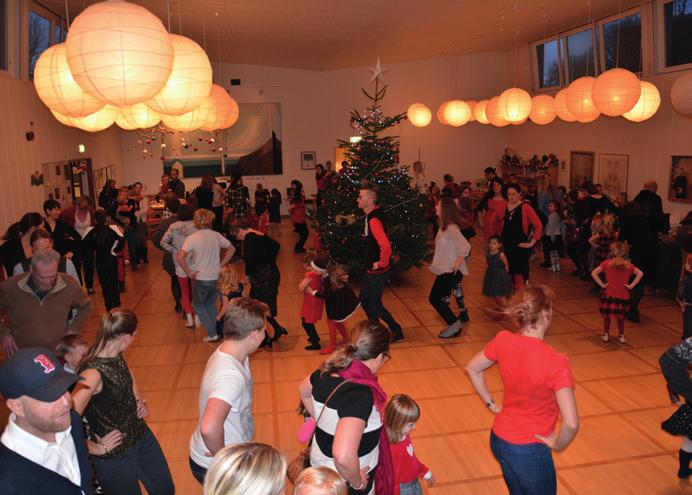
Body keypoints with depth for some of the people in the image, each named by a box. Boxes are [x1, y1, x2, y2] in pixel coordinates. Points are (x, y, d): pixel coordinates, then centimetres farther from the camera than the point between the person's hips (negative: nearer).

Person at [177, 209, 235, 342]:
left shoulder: (192, 238, -14)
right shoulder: (216, 235, -1)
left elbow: (180, 257, -24)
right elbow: (231, 249, 7)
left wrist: (189, 272, -13)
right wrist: (221, 264, 9)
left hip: (201, 278, -4)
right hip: (217, 277, 4)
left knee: (198, 305, 17)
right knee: (211, 303, 25)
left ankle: (212, 334, 12)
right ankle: (218, 330, 27)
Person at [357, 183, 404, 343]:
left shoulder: (374, 220, -27)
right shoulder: (373, 213, 4)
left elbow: (385, 246, -38)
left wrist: (382, 263, -23)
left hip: (377, 271, -10)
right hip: (370, 269, 10)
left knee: (375, 304, 3)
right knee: (364, 299, 19)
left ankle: (397, 332, 17)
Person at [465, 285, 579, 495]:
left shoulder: (503, 340, -12)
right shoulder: (556, 362, -28)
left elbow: (472, 369, 4)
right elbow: (571, 424, -29)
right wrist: (558, 445, -10)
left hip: (498, 439, 5)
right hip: (529, 450, -5)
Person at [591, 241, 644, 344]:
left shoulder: (606, 263, -6)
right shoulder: (628, 265, -2)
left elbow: (594, 273, -13)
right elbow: (640, 273, -11)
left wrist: (602, 284, -8)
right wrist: (631, 285, -7)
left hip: (608, 295, -1)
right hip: (623, 296, 1)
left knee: (607, 316, 15)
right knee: (621, 317, 18)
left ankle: (606, 334, 20)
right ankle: (621, 335, 22)